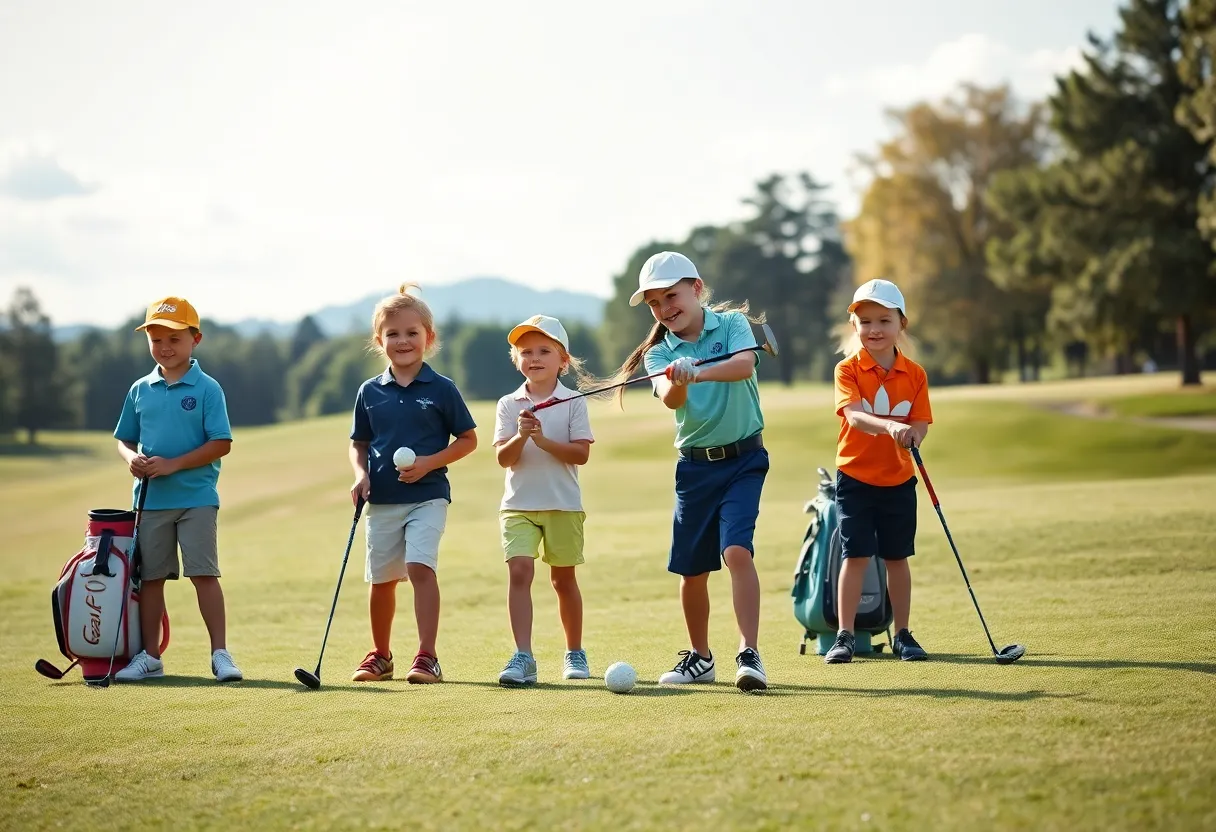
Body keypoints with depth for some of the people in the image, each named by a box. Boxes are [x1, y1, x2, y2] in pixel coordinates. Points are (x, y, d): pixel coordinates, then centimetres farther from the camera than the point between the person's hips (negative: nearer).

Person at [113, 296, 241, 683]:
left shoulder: (207, 389, -5)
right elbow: (125, 439, 16)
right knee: (150, 576, 8)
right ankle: (150, 656, 16)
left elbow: (221, 443, -10)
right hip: (150, 499, 4)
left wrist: (174, 464, -17)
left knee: (204, 574, -7)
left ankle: (220, 654, -2)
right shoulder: (140, 390, 9)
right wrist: (132, 458, -8)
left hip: (196, 497, -4)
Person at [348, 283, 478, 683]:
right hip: (382, 500, 4)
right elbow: (358, 443, 15)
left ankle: (427, 657, -17)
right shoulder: (370, 392, 6)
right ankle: (380, 655, 29)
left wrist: (429, 462, -12)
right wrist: (361, 475, -5)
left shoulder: (441, 389, -3)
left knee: (420, 567, -19)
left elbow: (468, 439, 2)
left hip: (427, 496, -3)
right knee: (381, 579, 10)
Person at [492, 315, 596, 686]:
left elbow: (581, 453, -9)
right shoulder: (509, 405, 4)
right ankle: (523, 657, -17)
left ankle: (575, 653, 26)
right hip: (518, 503, 1)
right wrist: (521, 435, -23)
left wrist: (543, 440, -19)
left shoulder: (573, 402, -1)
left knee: (563, 578, 11)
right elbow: (503, 457, -4)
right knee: (519, 571, -14)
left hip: (563, 504, -1)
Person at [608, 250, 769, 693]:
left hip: (743, 459, -4)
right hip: (694, 465, 4)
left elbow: (745, 365, -26)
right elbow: (670, 399, -20)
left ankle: (749, 654, -22)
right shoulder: (658, 353, 1)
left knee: (736, 550, -21)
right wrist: (677, 381, -43)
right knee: (692, 569, 9)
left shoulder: (732, 323, -4)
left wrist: (699, 372, -42)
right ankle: (699, 657, 29)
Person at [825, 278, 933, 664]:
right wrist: (890, 426, -42)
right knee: (856, 556, -4)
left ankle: (902, 634, 18)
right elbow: (854, 415, -23)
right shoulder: (848, 370, -7)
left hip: (898, 480, 2)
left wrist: (913, 434, -28)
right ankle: (845, 636, 2)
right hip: (855, 477, -2)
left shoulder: (914, 374, 1)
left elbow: (921, 422, -3)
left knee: (897, 557, 9)